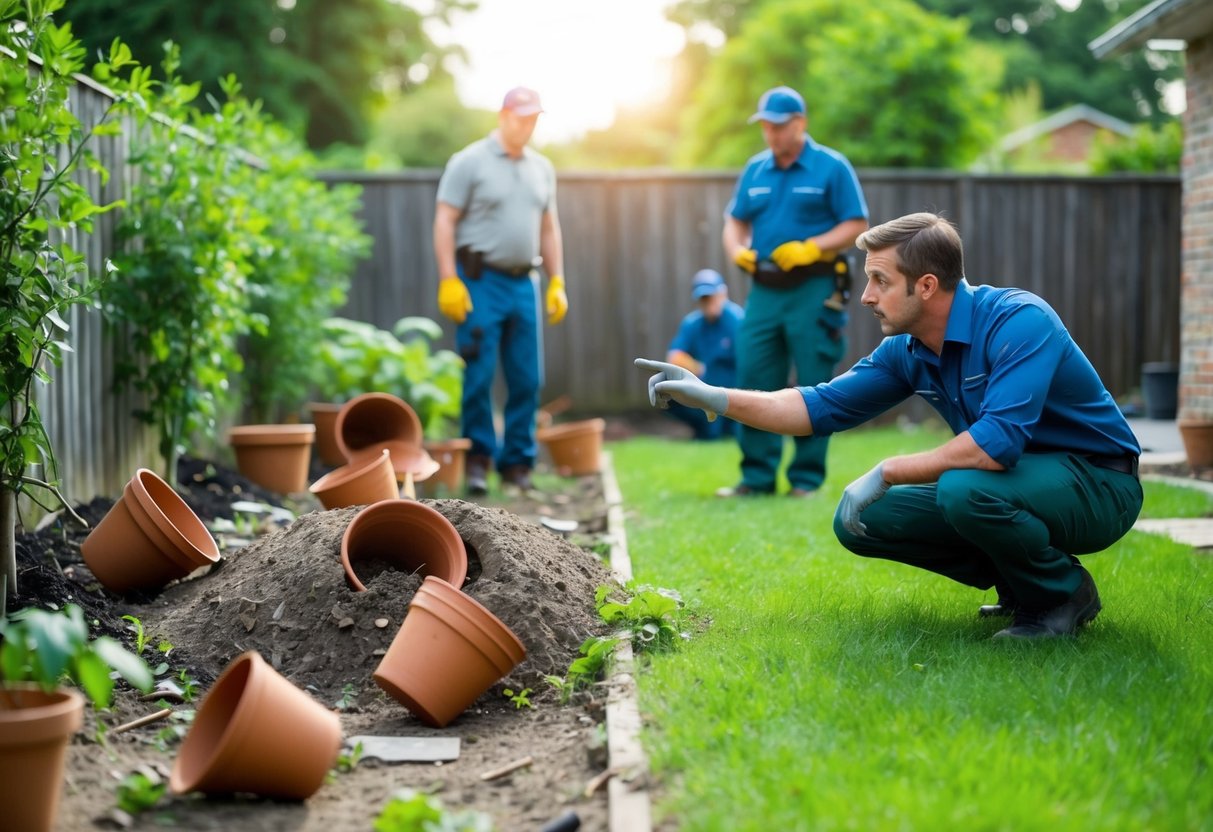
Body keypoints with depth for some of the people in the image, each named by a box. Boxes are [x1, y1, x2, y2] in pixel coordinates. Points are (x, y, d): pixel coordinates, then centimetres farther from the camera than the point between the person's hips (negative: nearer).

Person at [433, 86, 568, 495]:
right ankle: (478, 458, 7)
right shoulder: (469, 162, -2)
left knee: (526, 378, 4)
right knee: (479, 376, -5)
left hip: (524, 283, 5)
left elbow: (549, 228, 19)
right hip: (480, 281, -5)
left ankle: (517, 461, 13)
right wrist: (449, 280, -13)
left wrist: (557, 283, 12)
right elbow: (445, 222, -6)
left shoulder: (541, 168, 15)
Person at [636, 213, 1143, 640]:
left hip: (1098, 485, -8)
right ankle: (1020, 584, 11)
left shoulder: (1018, 320, -25)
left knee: (964, 489, -37)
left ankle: (1064, 594, -8)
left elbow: (998, 441, -37)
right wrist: (715, 398, -3)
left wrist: (887, 473, -27)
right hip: (1018, 478, 8)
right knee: (859, 520, -2)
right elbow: (822, 407, 6)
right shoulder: (906, 351, -1)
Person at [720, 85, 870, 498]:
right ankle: (757, 475, 9)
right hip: (764, 289, 5)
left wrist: (810, 248, -17)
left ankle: (807, 477, 7)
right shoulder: (755, 170, 14)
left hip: (814, 290, -5)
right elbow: (735, 221, 20)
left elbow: (857, 225, -5)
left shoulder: (831, 167, -1)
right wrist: (737, 250, -2)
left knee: (813, 386, 0)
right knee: (753, 382, 2)